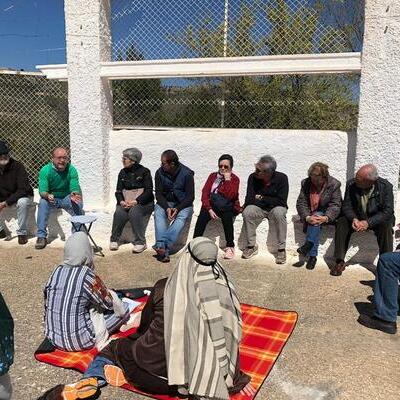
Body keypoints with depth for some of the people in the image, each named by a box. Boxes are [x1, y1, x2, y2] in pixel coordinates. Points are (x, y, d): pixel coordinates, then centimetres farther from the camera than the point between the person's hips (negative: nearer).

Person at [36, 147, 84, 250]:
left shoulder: (71, 170, -10)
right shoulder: (45, 170, -13)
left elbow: (75, 188, -17)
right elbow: (42, 191, -21)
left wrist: (74, 195, -42)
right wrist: (47, 196, -45)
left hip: (66, 198, 0)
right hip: (50, 198, 0)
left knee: (78, 204, -30)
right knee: (43, 203, -32)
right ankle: (41, 236, -23)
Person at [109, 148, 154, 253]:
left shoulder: (144, 172, -2)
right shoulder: (123, 172, 12)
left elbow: (148, 191, -9)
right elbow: (118, 191, 10)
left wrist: (135, 201, -22)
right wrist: (121, 201, -12)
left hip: (143, 202, -3)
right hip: (125, 202, 4)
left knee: (134, 212, -33)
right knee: (119, 212, -26)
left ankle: (140, 243, -24)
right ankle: (114, 240, -9)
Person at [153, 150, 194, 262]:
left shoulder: (187, 174, -12)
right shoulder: (160, 172, -4)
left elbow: (190, 197, -11)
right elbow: (159, 194, -4)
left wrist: (177, 209, -25)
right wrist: (167, 208, -22)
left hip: (183, 203, -2)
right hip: (165, 203, 2)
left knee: (182, 216, -33)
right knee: (158, 213, -29)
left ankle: (162, 246, -45)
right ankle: (163, 248, -42)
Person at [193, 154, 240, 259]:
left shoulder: (234, 179, 3)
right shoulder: (213, 176, 12)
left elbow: (230, 196, -15)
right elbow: (205, 193, 0)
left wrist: (227, 179, -11)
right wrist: (209, 209, -13)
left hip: (229, 208, -2)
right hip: (212, 206, 2)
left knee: (227, 216, -34)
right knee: (203, 214, -28)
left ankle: (230, 247, -23)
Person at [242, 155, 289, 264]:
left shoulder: (281, 178, -13)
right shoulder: (253, 177, -9)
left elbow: (281, 201, -17)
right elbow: (249, 200, -11)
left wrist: (261, 198, -12)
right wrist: (270, 201, -14)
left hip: (275, 208, -2)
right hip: (258, 208, 2)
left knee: (279, 213, -36)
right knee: (247, 212, -29)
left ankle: (282, 249, -22)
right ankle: (251, 246, -12)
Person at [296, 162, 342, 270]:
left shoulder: (334, 184, -9)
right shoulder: (305, 183, -3)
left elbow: (335, 205, -14)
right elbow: (301, 203, -7)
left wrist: (326, 218, -33)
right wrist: (307, 217, -26)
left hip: (325, 215, -1)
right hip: (309, 215, 2)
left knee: (316, 217, -32)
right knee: (314, 221, -29)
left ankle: (308, 245, -37)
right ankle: (312, 255, -32)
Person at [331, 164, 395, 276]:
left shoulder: (386, 187, -19)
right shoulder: (351, 184, -13)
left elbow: (388, 211, -22)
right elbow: (346, 206, -7)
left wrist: (368, 222, -35)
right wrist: (354, 219, -29)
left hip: (377, 219, -2)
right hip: (356, 217, 2)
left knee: (386, 227, -32)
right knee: (341, 223, -24)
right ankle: (340, 262, -18)